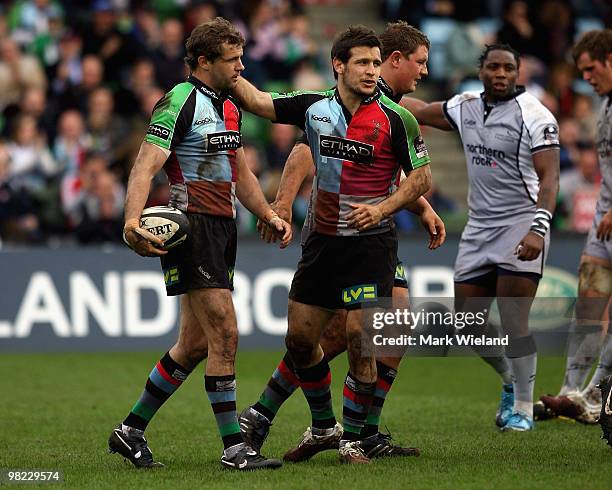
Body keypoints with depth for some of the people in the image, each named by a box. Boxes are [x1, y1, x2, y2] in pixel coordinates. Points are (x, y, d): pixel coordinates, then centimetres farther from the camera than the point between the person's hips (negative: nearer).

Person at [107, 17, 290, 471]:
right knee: (225, 334, -12)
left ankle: (132, 430, 21)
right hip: (190, 226, -9)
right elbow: (146, 166, -19)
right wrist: (133, 220, -34)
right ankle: (234, 447, -8)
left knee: (195, 343, 10)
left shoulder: (230, 108, 16)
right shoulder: (180, 102, -11)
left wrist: (269, 216, 14)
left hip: (222, 229, 9)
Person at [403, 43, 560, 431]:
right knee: (467, 323, 8)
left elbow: (549, 177, -18)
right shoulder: (466, 107, 7)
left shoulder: (534, 116, -12)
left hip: (522, 223, -7)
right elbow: (422, 111, 25)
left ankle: (523, 407, 0)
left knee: (514, 322, -11)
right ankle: (512, 381, 31)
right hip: (479, 227, 7)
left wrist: (538, 228, -30)